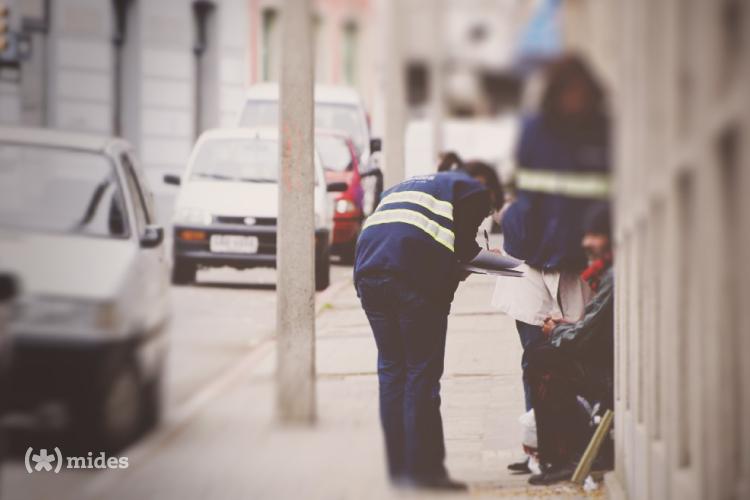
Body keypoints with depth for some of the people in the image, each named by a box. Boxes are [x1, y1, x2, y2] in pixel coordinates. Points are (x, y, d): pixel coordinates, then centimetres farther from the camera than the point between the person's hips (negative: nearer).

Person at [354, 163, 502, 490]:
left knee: (391, 370, 11)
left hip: (369, 270, 6)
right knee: (422, 373, -1)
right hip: (415, 278, -6)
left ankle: (397, 469, 11)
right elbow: (464, 245, 5)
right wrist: (478, 254, 25)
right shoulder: (475, 190, 15)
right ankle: (423, 468, -3)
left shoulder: (401, 187, 35)